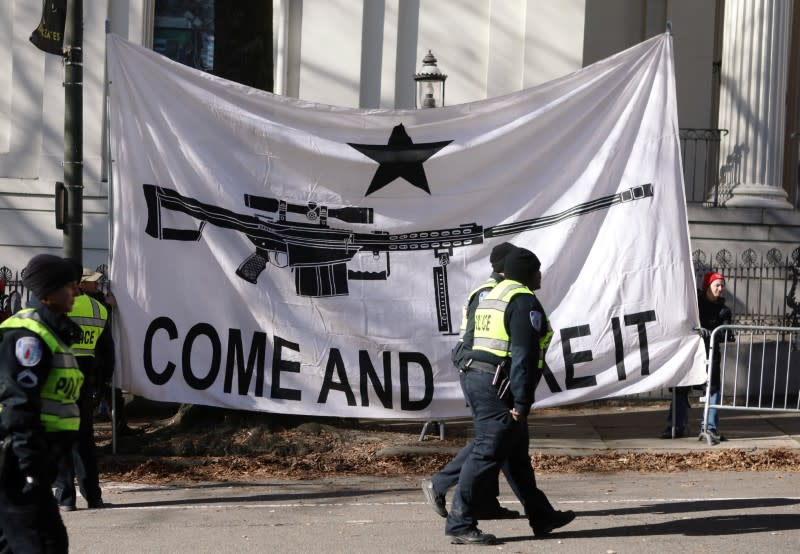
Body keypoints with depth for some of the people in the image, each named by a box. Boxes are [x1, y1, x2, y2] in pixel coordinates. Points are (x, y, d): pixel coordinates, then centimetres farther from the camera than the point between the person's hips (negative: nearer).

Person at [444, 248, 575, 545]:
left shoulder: (491, 296, 20)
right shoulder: (524, 301, -11)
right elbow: (524, 355, -18)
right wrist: (521, 402, -19)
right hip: (497, 386, -10)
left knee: (517, 455, 16)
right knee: (487, 454, -8)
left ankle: (542, 517, 25)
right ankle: (459, 524, -7)